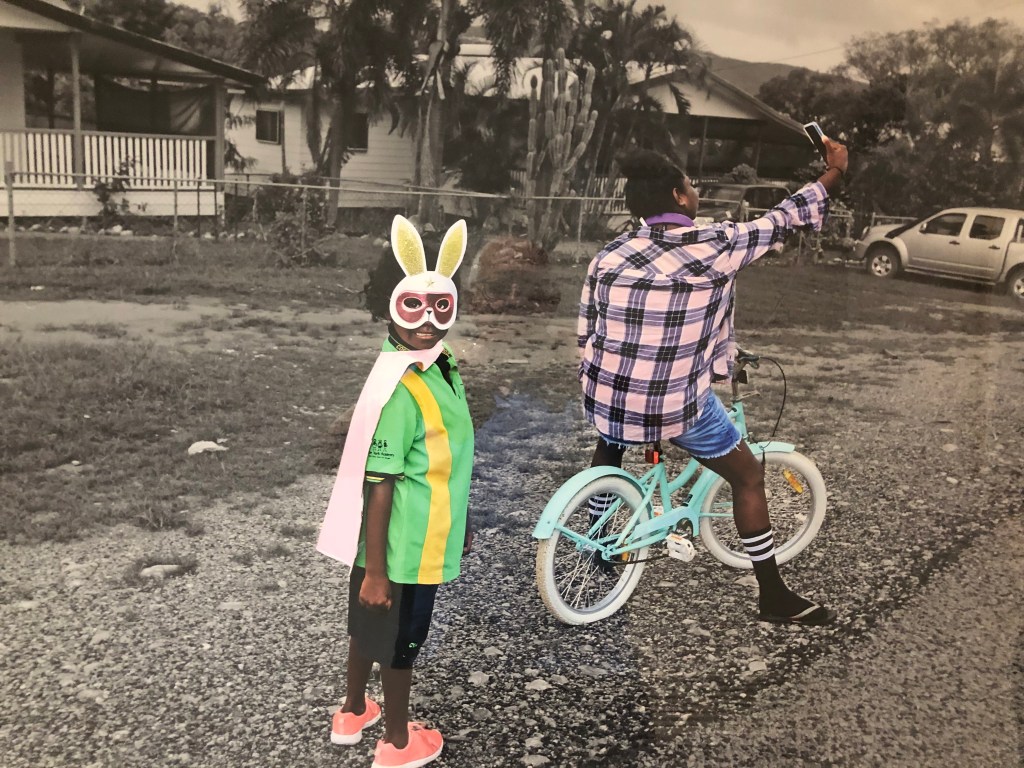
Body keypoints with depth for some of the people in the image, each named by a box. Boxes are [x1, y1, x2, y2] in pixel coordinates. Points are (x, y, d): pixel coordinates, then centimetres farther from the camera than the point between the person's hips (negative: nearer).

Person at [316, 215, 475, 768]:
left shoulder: (444, 371, 0)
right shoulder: (400, 391, -28)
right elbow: (378, 486, -25)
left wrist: (461, 522, 20)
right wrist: (375, 570, -21)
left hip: (421, 539, 8)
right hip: (402, 547, -8)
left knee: (369, 628, 25)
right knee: (400, 639, 13)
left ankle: (352, 713, 48)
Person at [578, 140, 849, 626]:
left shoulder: (608, 257, 1)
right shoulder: (716, 247, -10)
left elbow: (586, 337, 7)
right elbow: (784, 220, 4)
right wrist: (835, 172, 19)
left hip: (607, 395, 4)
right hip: (679, 405, -4)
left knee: (610, 440, 38)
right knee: (748, 477, 17)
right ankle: (774, 598, 24)